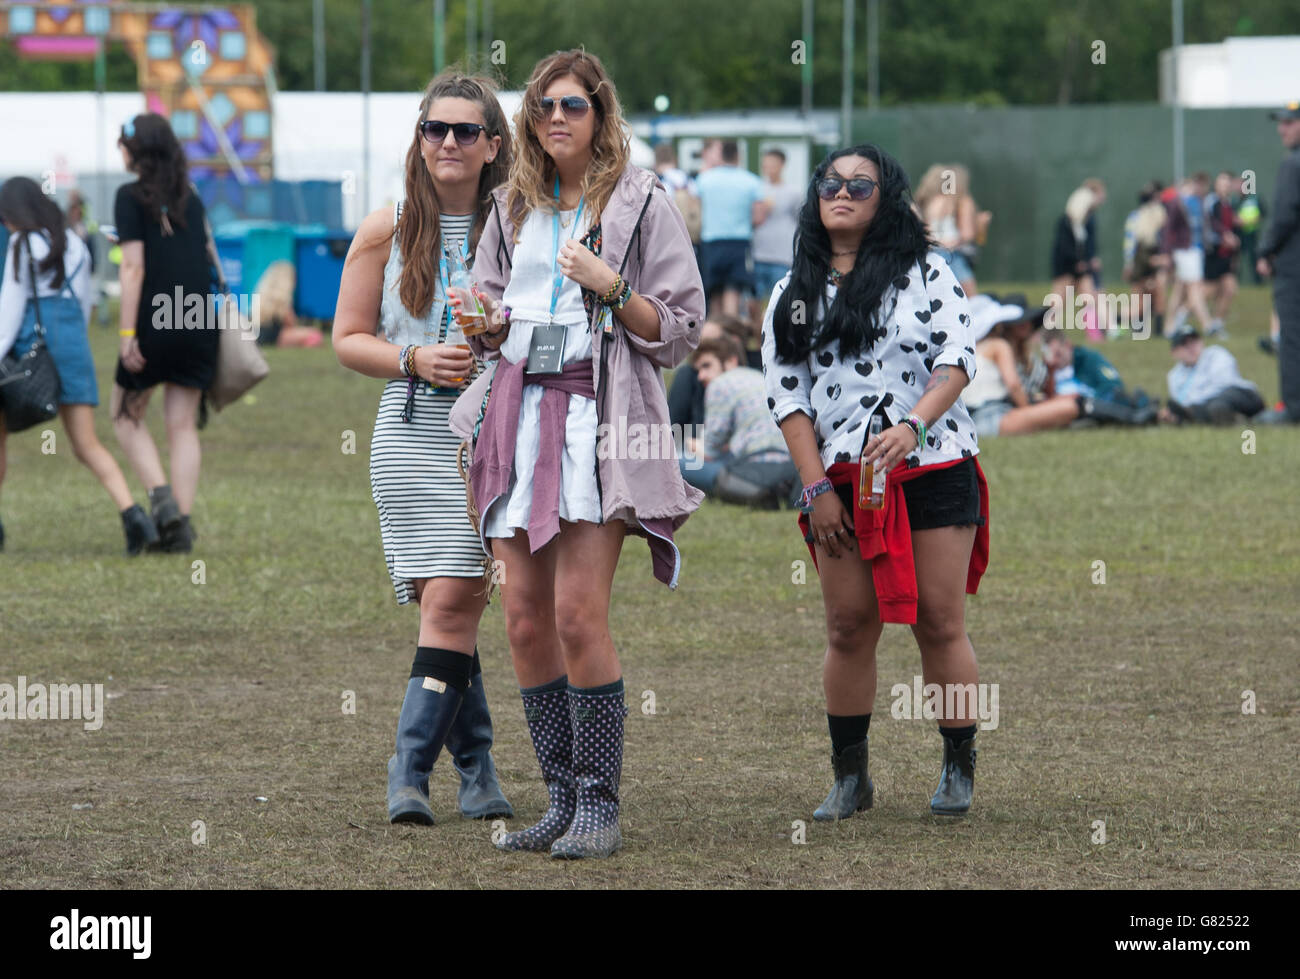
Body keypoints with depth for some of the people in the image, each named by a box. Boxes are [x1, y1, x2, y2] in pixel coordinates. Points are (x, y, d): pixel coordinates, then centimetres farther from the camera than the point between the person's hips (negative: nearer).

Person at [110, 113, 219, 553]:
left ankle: (161, 495, -7)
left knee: (126, 416, 12)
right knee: (183, 425, 8)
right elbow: (208, 257, 13)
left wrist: (128, 333, -13)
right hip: (199, 324, 5)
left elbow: (134, 267, -12)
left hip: (155, 322, -5)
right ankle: (182, 524, 2)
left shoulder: (132, 197, -6)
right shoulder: (190, 198, 11)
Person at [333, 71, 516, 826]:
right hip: (414, 436, 0)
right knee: (445, 602, -5)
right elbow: (349, 339, 7)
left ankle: (413, 770, -1)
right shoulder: (387, 232, 4)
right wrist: (415, 361, -10)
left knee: (454, 601, -8)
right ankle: (476, 765, 3)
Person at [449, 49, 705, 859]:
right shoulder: (514, 207, 16)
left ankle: (601, 807, -6)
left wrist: (609, 285, -13)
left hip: (597, 415, -5)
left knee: (579, 614, -14)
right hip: (518, 408, 5)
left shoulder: (642, 203, 2)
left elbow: (680, 329, 1)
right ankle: (563, 800, 10)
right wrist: (484, 323, 4)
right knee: (526, 619, 1)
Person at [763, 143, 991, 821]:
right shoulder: (793, 296, 11)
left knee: (939, 624, -2)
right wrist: (817, 488, -2)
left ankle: (959, 769, 8)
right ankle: (849, 777, 9)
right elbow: (787, 396, 7)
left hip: (933, 469, -2)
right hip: (842, 482, 2)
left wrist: (912, 425, -22)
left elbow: (957, 362, -4)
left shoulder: (925, 274, 4)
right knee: (848, 629, 1)